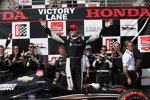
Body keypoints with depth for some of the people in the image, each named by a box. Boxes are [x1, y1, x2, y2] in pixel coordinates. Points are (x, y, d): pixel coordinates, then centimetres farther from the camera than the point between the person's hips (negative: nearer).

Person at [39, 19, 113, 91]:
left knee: (79, 79, 3)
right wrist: (45, 27, 2)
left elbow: (96, 36, 3)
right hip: (70, 61, 1)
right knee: (70, 78, 2)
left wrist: (105, 27, -3)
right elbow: (54, 36, 8)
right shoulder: (67, 39, 9)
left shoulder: (83, 39, 6)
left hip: (79, 61, -1)